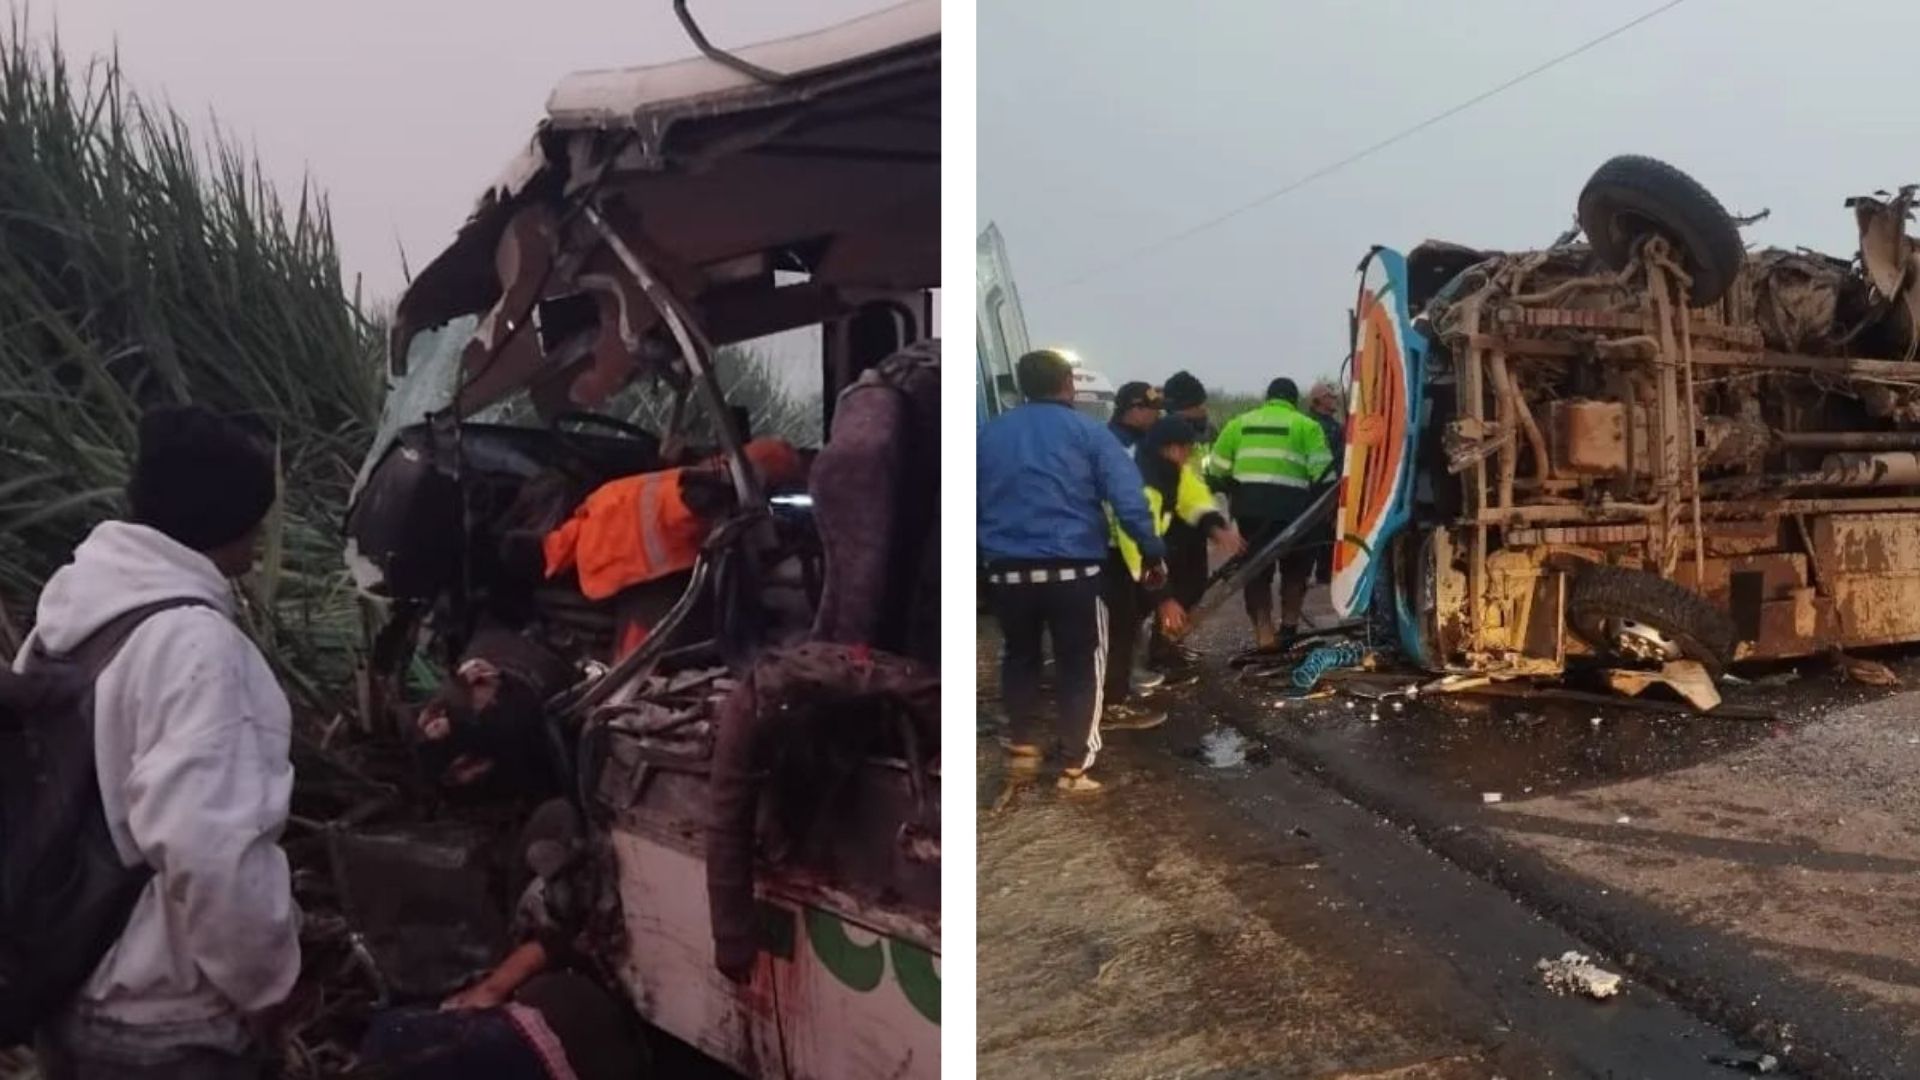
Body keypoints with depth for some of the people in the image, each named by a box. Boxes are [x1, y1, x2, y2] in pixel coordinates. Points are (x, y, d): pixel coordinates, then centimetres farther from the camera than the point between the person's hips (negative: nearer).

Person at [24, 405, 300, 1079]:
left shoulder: (70, 608, 4)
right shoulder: (193, 640, -23)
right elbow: (211, 846, -32)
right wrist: (262, 979, -16)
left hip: (61, 987, 8)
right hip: (159, 1024, -8)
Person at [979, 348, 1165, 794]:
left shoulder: (989, 433, 8)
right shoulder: (1088, 431, -2)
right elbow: (1128, 498, -10)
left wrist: (980, 552, 21)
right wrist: (1153, 552, -6)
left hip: (1007, 569, 3)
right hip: (1072, 569, -3)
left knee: (1019, 655, 24)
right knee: (1081, 664, 8)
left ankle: (1022, 745, 31)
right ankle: (1075, 767, 6)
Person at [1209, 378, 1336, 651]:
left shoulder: (1239, 423, 17)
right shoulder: (1306, 425, 7)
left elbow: (1217, 469, 14)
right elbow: (1322, 472, -3)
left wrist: (1232, 494, 28)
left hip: (1248, 505, 2)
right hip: (1289, 505, -2)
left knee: (1256, 569, 11)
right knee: (1295, 566, 19)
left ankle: (1263, 633, 6)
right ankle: (1289, 624, 17)